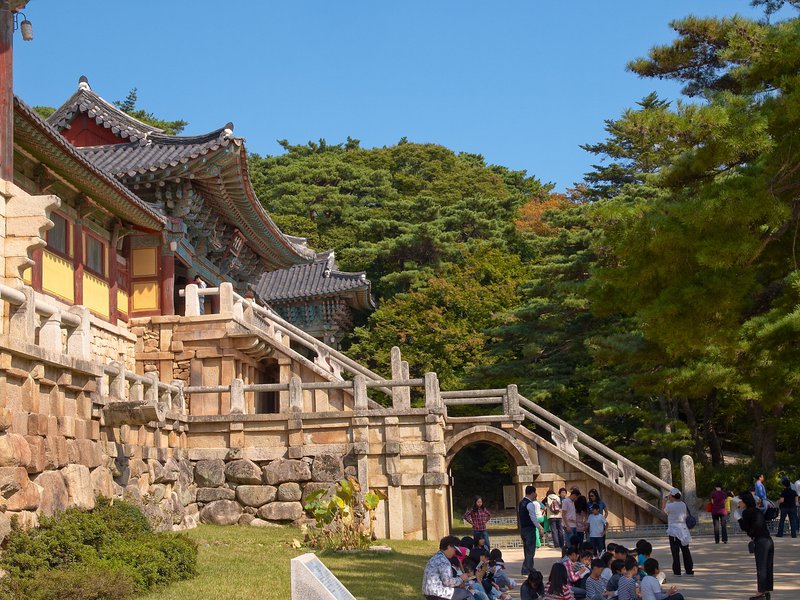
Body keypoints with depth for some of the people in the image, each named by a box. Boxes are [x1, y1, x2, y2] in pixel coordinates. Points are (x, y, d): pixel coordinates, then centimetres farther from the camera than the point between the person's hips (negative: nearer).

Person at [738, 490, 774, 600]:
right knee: (768, 567, 9)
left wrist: (739, 519, 11)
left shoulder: (746, 512, -5)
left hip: (760, 541, -8)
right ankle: (767, 591, 14)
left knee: (761, 568, -4)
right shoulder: (758, 511, 18)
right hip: (769, 540, 8)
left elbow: (745, 528, -2)